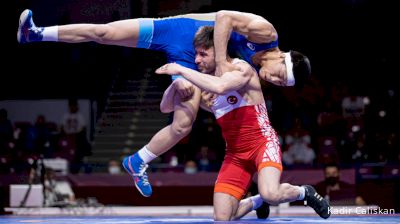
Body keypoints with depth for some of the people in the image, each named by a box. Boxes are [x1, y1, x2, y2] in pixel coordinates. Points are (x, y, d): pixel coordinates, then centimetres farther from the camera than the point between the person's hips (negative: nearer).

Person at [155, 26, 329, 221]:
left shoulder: (241, 69, -16)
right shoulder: (204, 82, 4)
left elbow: (219, 87, -39)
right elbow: (166, 107, 6)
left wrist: (181, 70, -32)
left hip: (263, 142, -6)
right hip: (235, 153, 6)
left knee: (271, 194, -34)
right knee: (221, 218, -4)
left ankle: (304, 193, 0)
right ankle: (257, 201, 28)